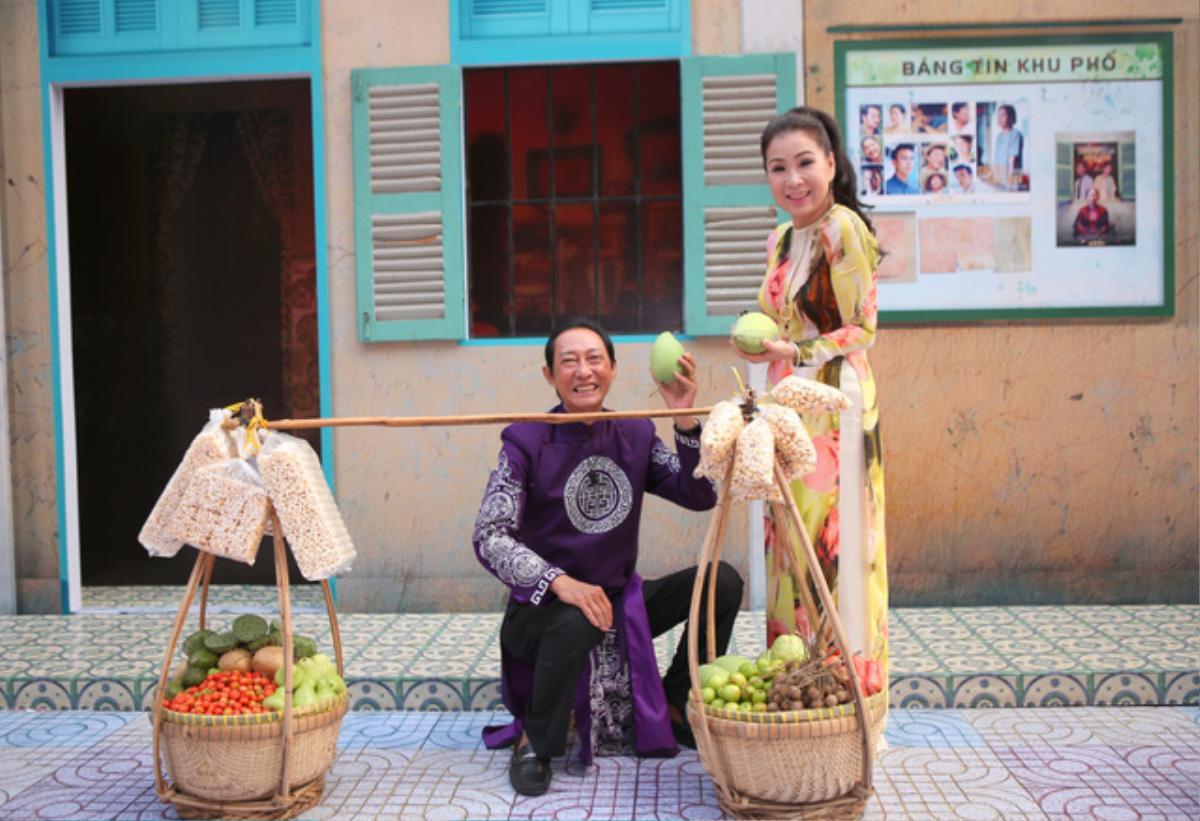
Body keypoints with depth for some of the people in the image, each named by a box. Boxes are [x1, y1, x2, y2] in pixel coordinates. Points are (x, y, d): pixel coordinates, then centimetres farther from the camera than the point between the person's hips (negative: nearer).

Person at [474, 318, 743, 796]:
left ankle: (673, 707, 10)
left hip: (620, 601, 5)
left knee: (722, 581, -9)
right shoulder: (526, 441, -11)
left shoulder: (636, 433, 2)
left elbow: (700, 497, -5)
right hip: (542, 610, -5)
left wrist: (685, 421, -19)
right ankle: (534, 742, -11)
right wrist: (560, 583, -35)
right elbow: (489, 537, -20)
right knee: (577, 623, -38)